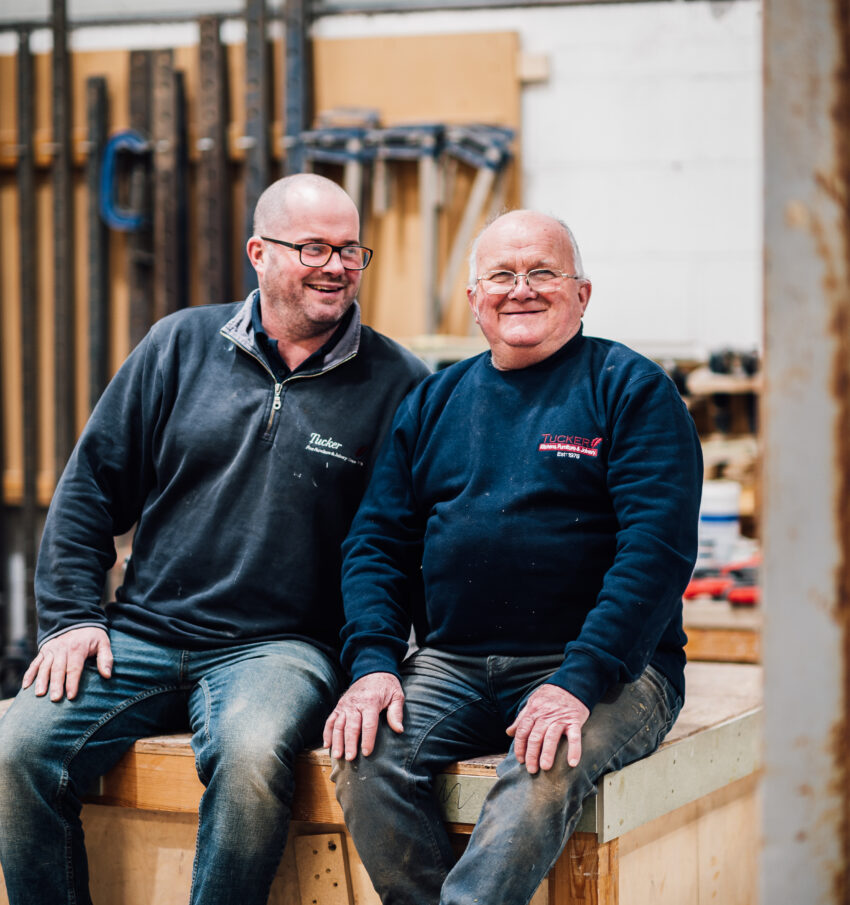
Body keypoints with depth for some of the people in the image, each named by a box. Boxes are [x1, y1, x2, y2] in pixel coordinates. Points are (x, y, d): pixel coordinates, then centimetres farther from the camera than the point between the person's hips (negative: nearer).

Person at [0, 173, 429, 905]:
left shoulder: (397, 384, 3)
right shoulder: (182, 345, 9)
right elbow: (92, 485, 12)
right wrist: (70, 616, 2)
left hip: (280, 646, -3)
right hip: (141, 634, 3)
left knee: (251, 754, -34)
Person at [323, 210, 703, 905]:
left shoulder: (632, 390, 2)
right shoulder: (433, 402, 17)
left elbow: (658, 548, -9)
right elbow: (376, 542, 14)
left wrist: (579, 683, -21)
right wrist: (372, 664, -5)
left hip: (601, 668, -4)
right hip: (451, 665, 4)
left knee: (548, 771, -34)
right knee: (365, 758, -24)